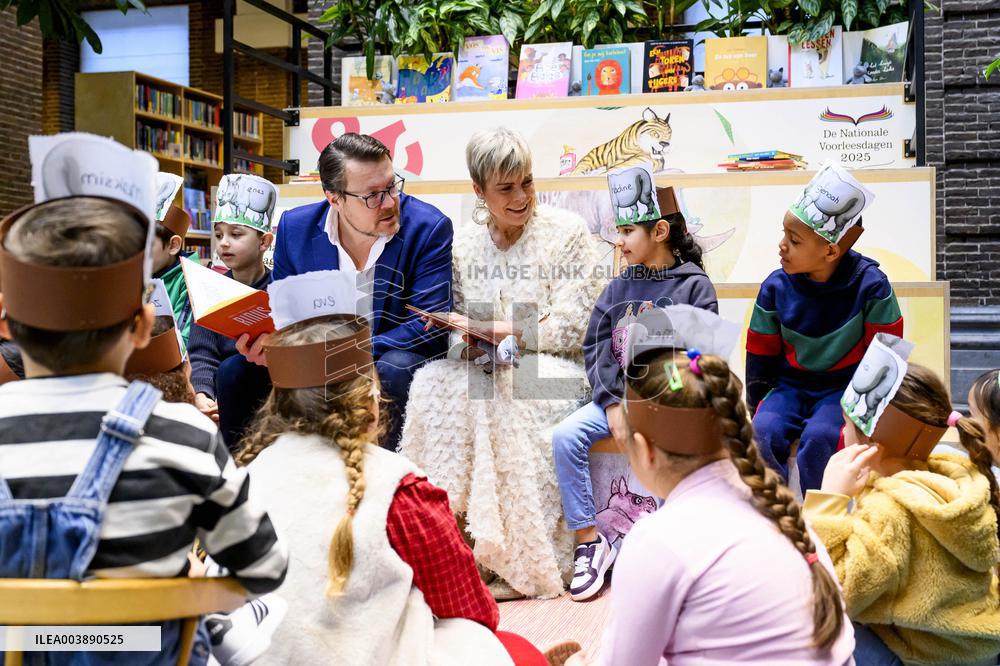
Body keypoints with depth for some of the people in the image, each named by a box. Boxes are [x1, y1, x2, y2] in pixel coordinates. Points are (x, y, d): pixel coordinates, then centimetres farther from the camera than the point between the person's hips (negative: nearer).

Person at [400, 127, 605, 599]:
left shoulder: (567, 232, -1)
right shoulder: (465, 246, 11)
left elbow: (571, 326, -9)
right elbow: (459, 331, 10)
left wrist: (495, 329, -15)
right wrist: (465, 343, -16)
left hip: (550, 367, -3)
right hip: (486, 366, 4)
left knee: (509, 392, -35)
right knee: (432, 384, -26)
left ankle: (519, 561, -25)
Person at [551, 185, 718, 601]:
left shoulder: (694, 285, -1)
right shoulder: (618, 288, 12)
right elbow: (594, 347, 8)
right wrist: (612, 403, -6)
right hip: (618, 394, 5)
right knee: (565, 436, -18)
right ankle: (589, 541, -7)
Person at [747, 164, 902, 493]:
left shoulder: (871, 285, -14)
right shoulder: (775, 287, -7)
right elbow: (760, 355, 3)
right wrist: (759, 407, 0)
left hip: (845, 386, -3)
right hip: (790, 384, 3)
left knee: (819, 438, -29)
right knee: (764, 433, -23)